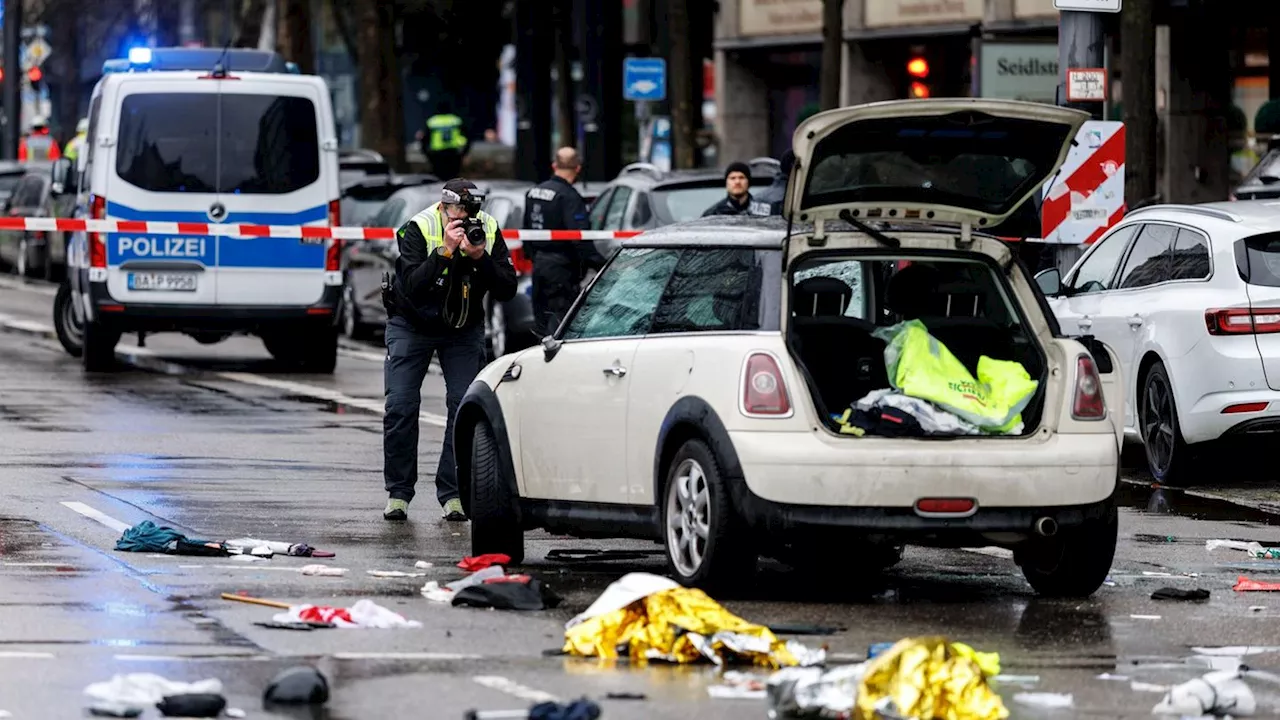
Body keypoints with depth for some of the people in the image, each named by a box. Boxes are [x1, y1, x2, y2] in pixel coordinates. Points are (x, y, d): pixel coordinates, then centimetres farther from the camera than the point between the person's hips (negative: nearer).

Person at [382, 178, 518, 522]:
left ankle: (452, 493, -5)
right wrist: (446, 251, -43)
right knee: (401, 406, -11)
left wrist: (480, 258, -32)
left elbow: (507, 290, -18)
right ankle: (399, 492, 0)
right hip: (412, 325, -2)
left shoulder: (488, 230, -15)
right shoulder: (418, 229, -23)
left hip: (463, 328, 2)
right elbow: (413, 287, -34)